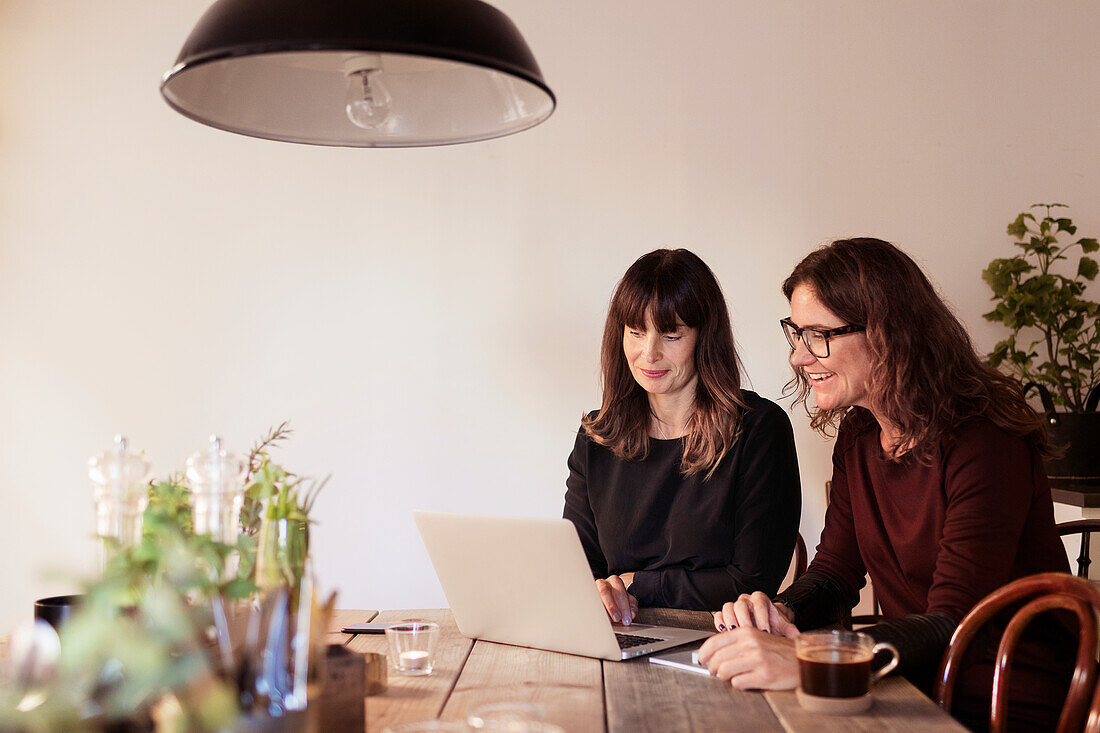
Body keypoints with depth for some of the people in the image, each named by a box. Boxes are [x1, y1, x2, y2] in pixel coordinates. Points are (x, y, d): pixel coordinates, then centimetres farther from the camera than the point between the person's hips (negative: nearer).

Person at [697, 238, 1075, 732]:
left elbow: (955, 624, -28)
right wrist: (780, 613, -15)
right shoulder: (857, 436, 5)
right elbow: (834, 571, 8)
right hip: (918, 690, 7)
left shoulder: (982, 442, -20)